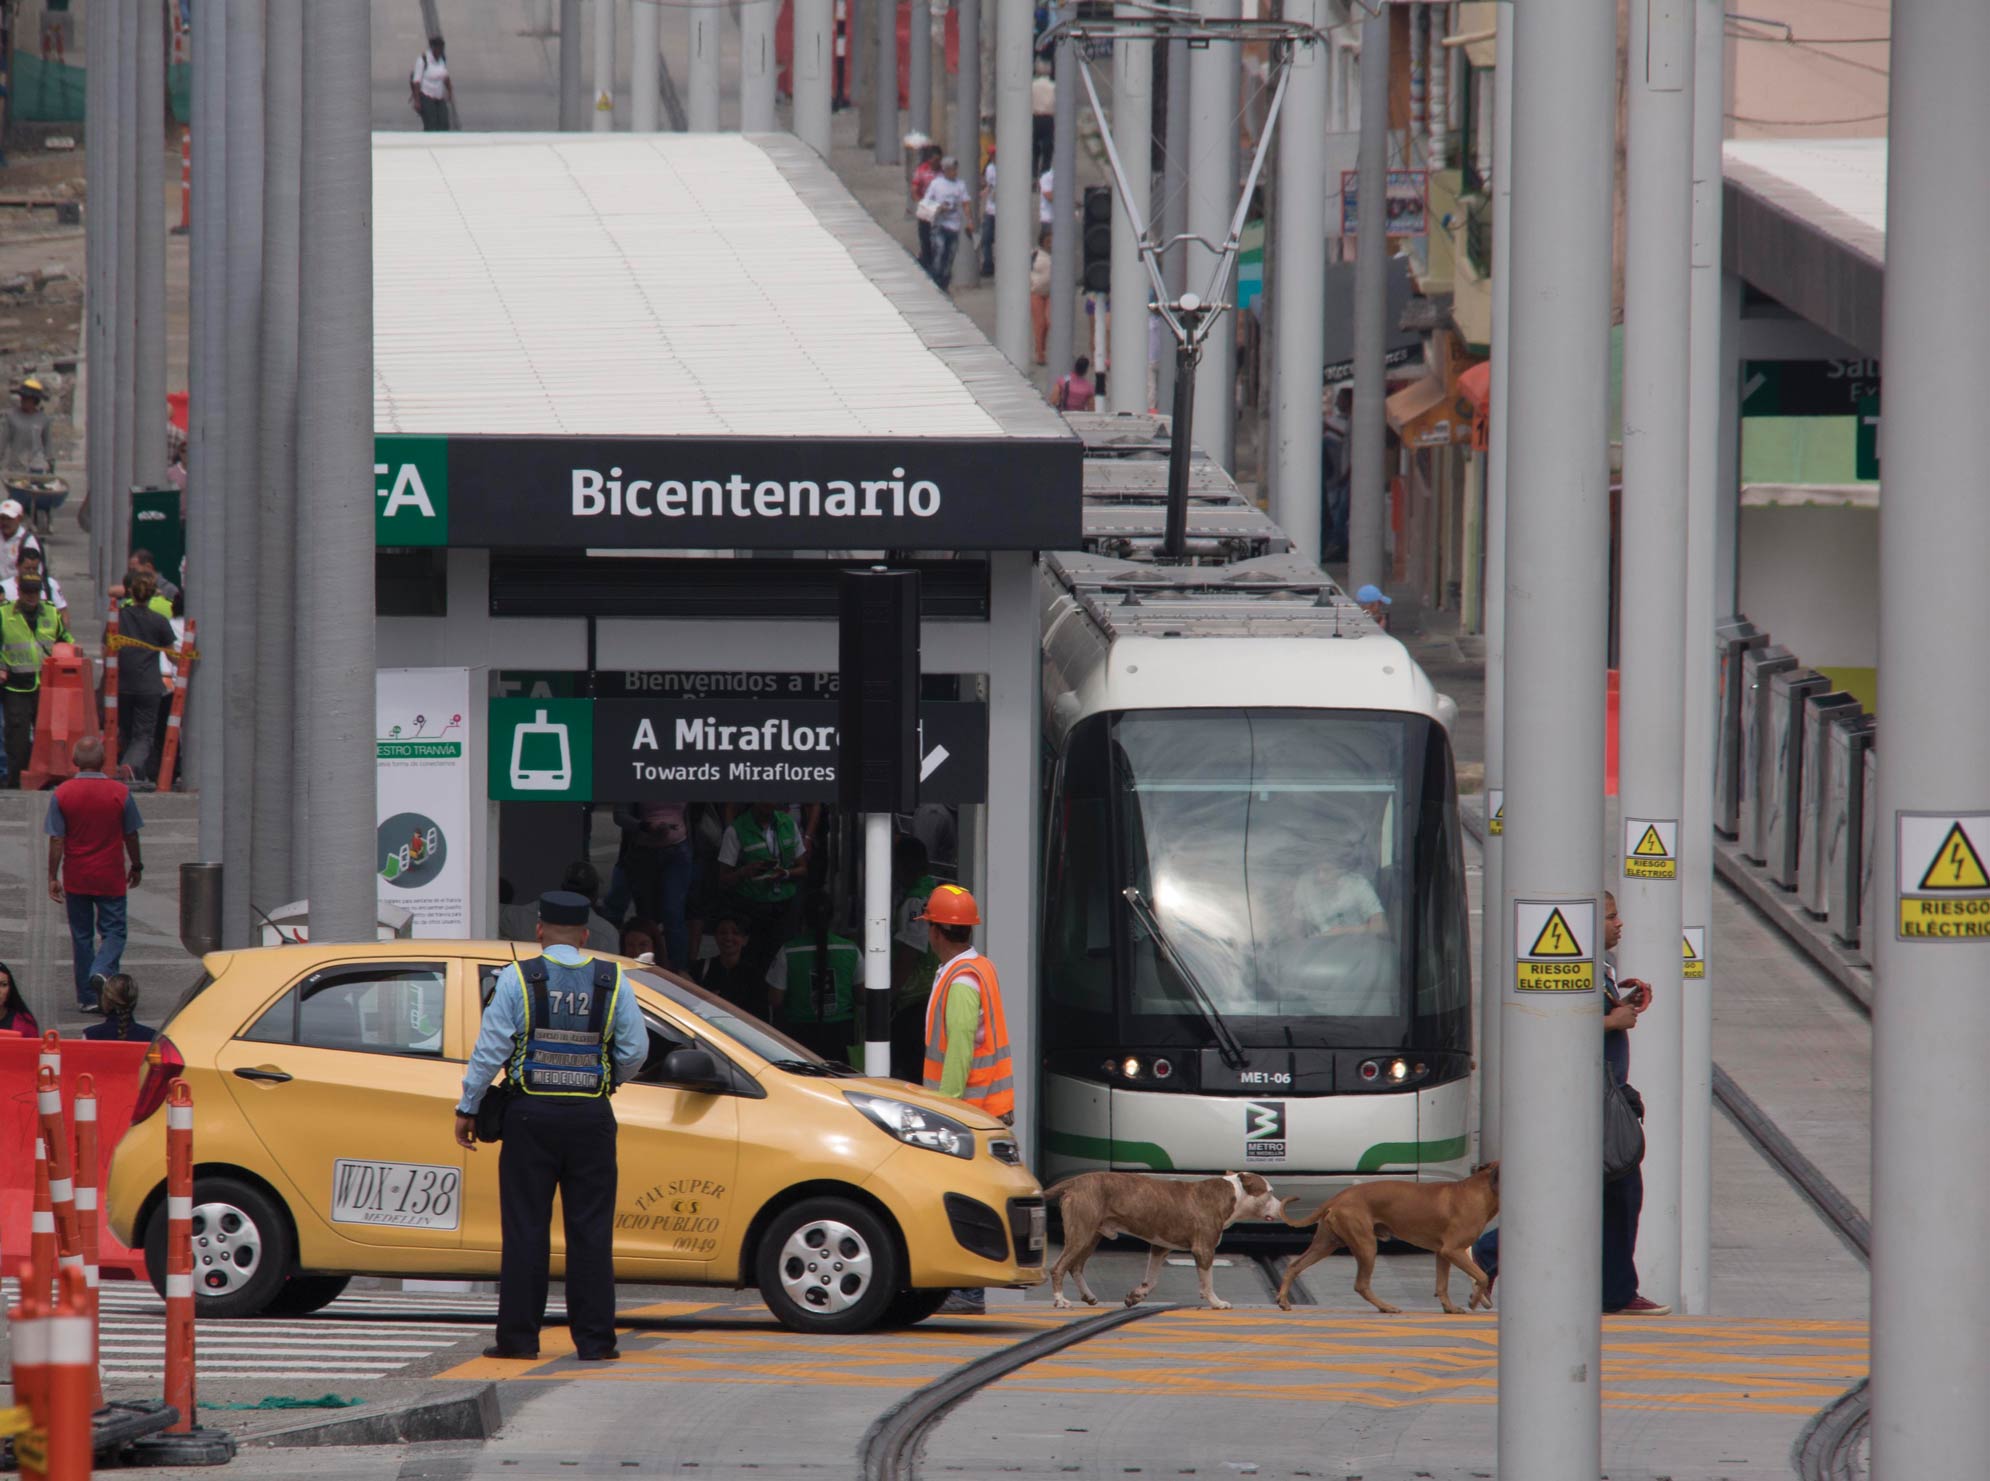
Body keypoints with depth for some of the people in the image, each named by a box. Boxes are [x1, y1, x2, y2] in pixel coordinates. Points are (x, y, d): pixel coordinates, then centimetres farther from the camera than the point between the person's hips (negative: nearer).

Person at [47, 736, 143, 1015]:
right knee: (113, 931, 7)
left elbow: (56, 840, -6)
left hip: (76, 877, 1)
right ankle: (102, 970, -21)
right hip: (111, 877, -1)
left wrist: (53, 877, 1)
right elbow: (131, 835, 1)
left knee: (81, 936, 11)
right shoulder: (120, 793, -8)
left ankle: (87, 997, 13)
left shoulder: (62, 794, -7)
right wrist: (136, 867, 17)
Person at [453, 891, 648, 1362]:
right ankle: (594, 1339, 3)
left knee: (525, 1230, 3)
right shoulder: (612, 982, 0)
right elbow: (635, 1052, 3)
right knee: (590, 1231, 4)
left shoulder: (518, 979, -5)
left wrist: (467, 1108, 3)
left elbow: (490, 1049, -5)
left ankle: (519, 1336, 2)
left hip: (531, 1116, -1)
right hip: (591, 1119, 1)